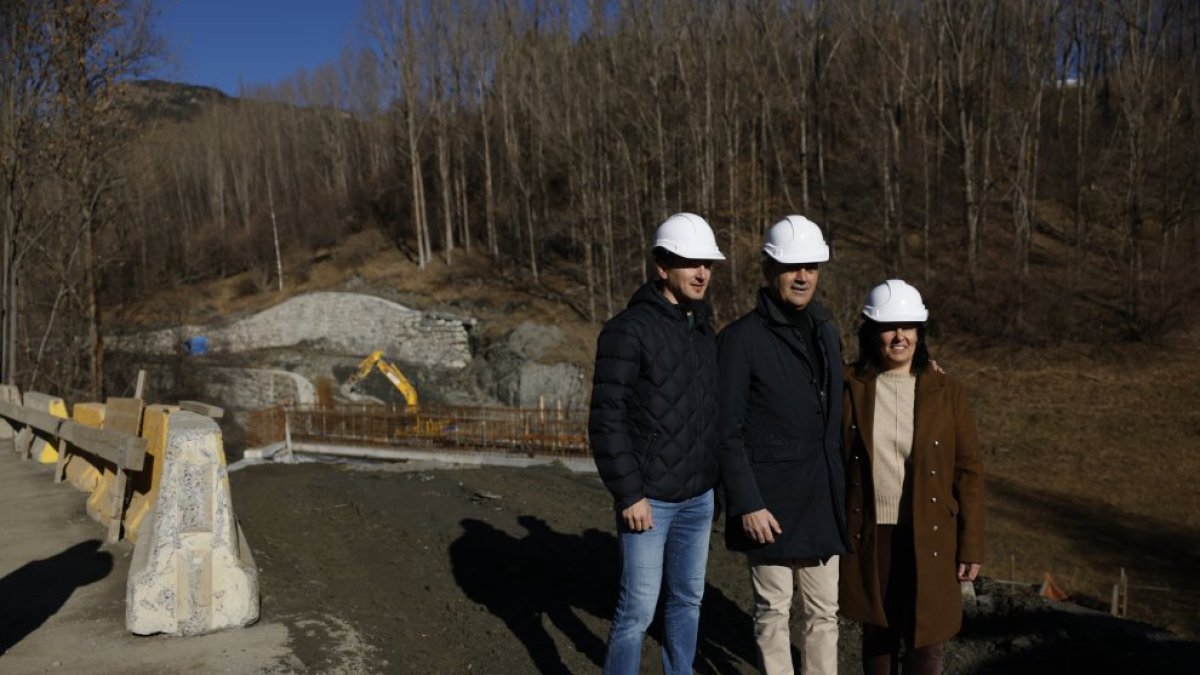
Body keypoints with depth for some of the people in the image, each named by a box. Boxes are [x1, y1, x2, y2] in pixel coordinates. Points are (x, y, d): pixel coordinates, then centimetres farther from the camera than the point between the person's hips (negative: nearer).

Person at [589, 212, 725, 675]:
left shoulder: (704, 331, 9)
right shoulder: (629, 330, -14)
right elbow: (607, 419, -16)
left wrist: (719, 479, 12)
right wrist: (629, 494, -17)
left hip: (698, 497, 7)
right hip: (649, 499, -7)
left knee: (688, 599, 17)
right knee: (639, 609, 0)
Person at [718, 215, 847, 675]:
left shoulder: (826, 330, 8)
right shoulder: (741, 339, -11)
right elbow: (728, 433, -13)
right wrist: (747, 504, -16)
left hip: (823, 501, 5)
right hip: (770, 503, -5)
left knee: (824, 612, 13)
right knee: (774, 613, 9)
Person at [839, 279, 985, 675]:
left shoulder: (946, 392, -4)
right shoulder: (850, 388, -3)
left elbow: (969, 472, -2)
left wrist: (972, 545, -3)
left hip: (929, 538, 0)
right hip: (869, 536, 1)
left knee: (925, 638, 4)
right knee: (877, 631, 14)